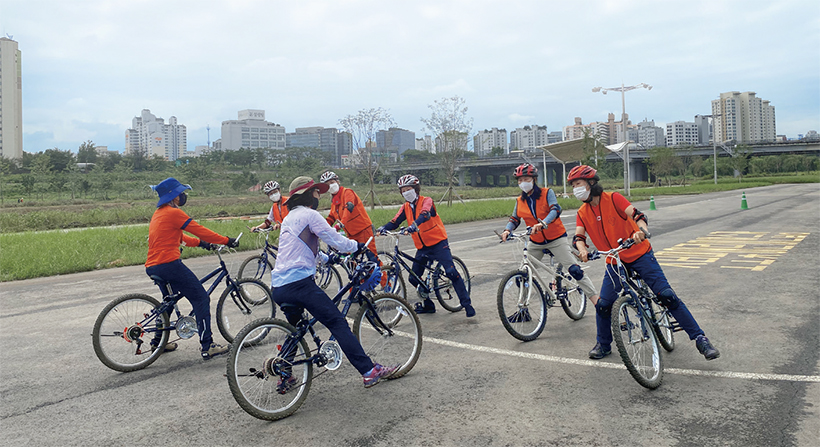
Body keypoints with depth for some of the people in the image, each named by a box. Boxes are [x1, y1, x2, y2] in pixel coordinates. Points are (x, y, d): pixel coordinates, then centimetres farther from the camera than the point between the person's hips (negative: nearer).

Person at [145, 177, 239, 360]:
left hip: (152, 267, 10)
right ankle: (207, 346, -8)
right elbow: (200, 231, -9)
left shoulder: (158, 214, 19)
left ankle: (158, 342, 37)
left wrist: (200, 243, 26)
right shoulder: (173, 213, -11)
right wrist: (227, 241, -1)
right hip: (169, 264, -10)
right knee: (201, 299, -5)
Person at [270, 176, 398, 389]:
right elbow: (334, 239, -6)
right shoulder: (308, 214, -2)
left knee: (294, 328, 28)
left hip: (278, 287, 9)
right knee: (338, 323, -8)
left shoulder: (289, 218, 26)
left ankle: (284, 378, 29)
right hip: (299, 282, -9)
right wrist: (358, 246, 9)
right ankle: (370, 371, -9)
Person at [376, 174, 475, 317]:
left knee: (451, 273, -17)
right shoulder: (406, 207, 8)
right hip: (422, 247, 7)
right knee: (414, 278, 5)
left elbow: (425, 214, -31)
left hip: (438, 243, -6)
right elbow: (395, 221, -4)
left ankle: (467, 303, -7)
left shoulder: (426, 201, -9)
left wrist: (414, 225, -50)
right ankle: (428, 305, 22)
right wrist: (384, 228, -25)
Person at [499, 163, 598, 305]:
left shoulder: (547, 193, -10)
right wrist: (507, 230, -12)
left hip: (556, 239, -4)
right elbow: (514, 219, 10)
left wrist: (542, 223, -42)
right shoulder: (520, 201, 3)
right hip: (535, 243, 4)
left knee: (574, 270, -12)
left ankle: (595, 298, -2)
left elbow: (555, 210, -24)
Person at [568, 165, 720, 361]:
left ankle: (700, 338, 1)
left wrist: (642, 231, -45)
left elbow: (637, 215, -24)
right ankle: (603, 345, 17)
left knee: (667, 296, -10)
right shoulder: (582, 213, 0)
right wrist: (582, 250, -32)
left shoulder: (613, 199, -13)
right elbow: (578, 237, -9)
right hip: (615, 262, 4)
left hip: (639, 255, -4)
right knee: (603, 304, -5)